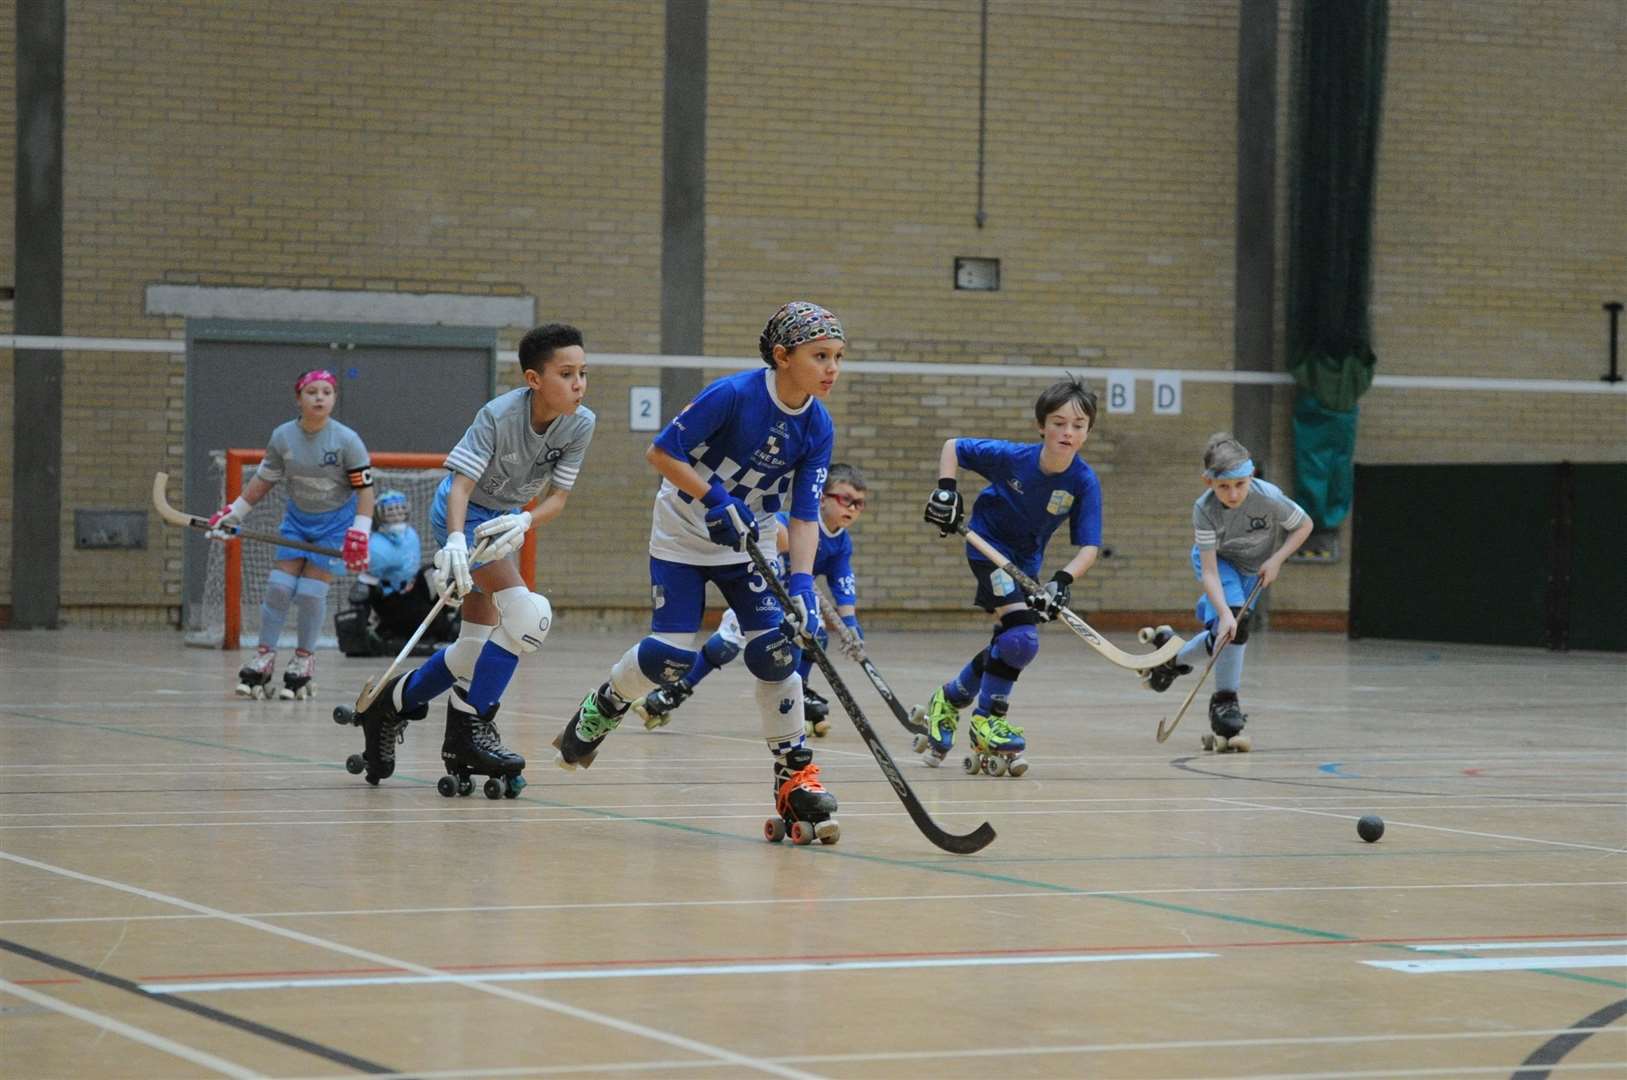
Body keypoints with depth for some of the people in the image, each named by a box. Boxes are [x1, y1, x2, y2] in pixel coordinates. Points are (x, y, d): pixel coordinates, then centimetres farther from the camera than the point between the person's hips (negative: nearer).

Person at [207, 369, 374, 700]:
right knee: (279, 585, -5)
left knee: (311, 590, -9)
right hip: (297, 517, 3)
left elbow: (364, 488, -13)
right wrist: (233, 514, 6)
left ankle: (304, 660, 8)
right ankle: (264, 657, 6)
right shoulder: (283, 437, -8)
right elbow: (264, 480, 5)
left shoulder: (347, 440, -17)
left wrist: (359, 534, -21)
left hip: (336, 520, -3)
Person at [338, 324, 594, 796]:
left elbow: (558, 495, -11)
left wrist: (525, 521, -32)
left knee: (479, 643, 11)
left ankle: (387, 707, 29)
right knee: (528, 615, -23)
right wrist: (455, 540, -50)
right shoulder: (499, 415, -28)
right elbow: (462, 484, -33)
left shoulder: (580, 424, -14)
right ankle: (469, 728, -15)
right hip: (463, 514, -7)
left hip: (503, 520, 7)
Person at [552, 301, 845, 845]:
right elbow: (660, 452, -20)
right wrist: (716, 499, -27)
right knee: (669, 655, -10)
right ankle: (600, 709, 23)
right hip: (685, 536, -4)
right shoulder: (734, 393, -26)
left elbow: (804, 514, -11)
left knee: (775, 649, -12)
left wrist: (802, 583, -24)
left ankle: (795, 777, -1)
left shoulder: (818, 428, -12)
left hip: (750, 543, 4)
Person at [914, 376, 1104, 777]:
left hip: (1026, 561, 5)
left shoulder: (1084, 482, -20)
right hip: (988, 545, -5)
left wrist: (1062, 581, -36)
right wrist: (945, 489, -23)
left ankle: (949, 700, 34)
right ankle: (987, 720, -5)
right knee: (1021, 634, -20)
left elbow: (1088, 547, -20)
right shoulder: (1011, 457, -25)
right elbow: (953, 447, -10)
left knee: (1010, 647, 11)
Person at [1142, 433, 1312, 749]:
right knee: (1233, 623, -26)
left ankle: (1175, 657, 34)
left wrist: (1277, 559, -24)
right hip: (1217, 560, -3)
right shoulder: (1205, 509, -34)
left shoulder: (1268, 498, -34)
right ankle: (1225, 700, -16)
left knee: (1227, 633, 5)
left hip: (1254, 567, 3)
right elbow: (1210, 571, -34)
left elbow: (1305, 525, -14)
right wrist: (1225, 612, -46)